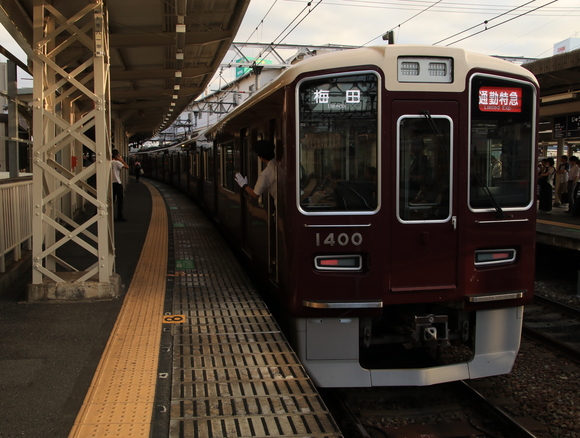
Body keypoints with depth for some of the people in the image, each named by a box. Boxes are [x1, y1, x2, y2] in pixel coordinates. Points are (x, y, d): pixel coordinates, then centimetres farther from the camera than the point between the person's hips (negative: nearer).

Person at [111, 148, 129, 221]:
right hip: (117, 183, -7)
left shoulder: (109, 162, 9)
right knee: (120, 201, -1)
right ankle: (120, 217, -1)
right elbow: (127, 167, -16)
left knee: (112, 200, 12)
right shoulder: (117, 162, -12)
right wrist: (122, 160, -6)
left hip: (111, 183, 7)